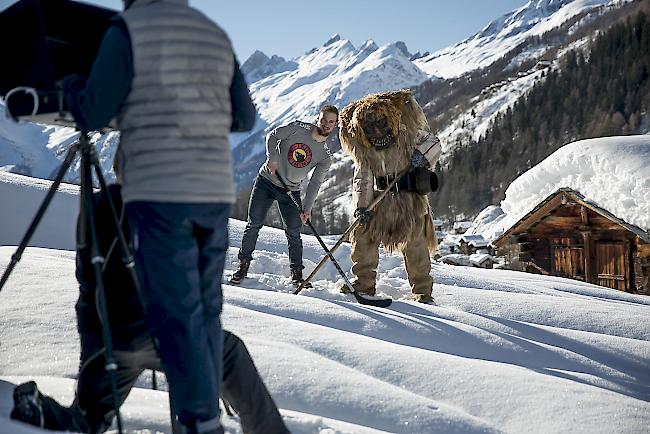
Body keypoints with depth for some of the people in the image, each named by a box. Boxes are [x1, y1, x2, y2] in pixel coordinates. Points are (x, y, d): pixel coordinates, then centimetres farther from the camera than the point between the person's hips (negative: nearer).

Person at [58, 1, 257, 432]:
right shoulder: (216, 35, 14)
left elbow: (92, 113, -3)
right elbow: (245, 117, 16)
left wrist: (68, 84, 17)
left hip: (160, 193, -6)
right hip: (216, 191, 6)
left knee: (176, 312, -3)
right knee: (207, 308, 12)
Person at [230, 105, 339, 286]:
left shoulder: (326, 154, -5)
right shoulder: (297, 128, -10)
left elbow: (315, 182, -7)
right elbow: (272, 136, -2)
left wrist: (307, 208, -16)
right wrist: (272, 158, -18)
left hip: (291, 191, 1)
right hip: (266, 181, -1)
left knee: (293, 233, -1)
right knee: (254, 225, -1)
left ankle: (296, 274, 11)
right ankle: (243, 265, 11)